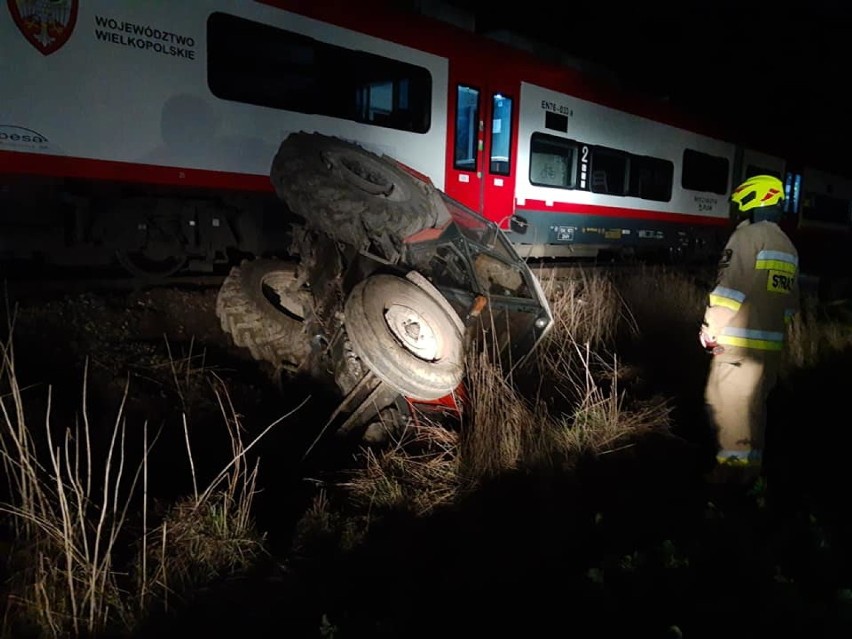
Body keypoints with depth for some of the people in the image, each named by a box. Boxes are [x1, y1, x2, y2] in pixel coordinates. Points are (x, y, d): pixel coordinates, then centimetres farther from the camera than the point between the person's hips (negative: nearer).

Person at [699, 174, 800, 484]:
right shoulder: (788, 247, 18)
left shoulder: (749, 234, -8)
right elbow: (791, 302, 19)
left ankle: (732, 469, 2)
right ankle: (750, 470, 24)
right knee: (754, 406, 15)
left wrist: (710, 329, -9)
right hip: (771, 345, 9)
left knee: (727, 404, -2)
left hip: (738, 342, -9)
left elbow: (730, 288, -16)